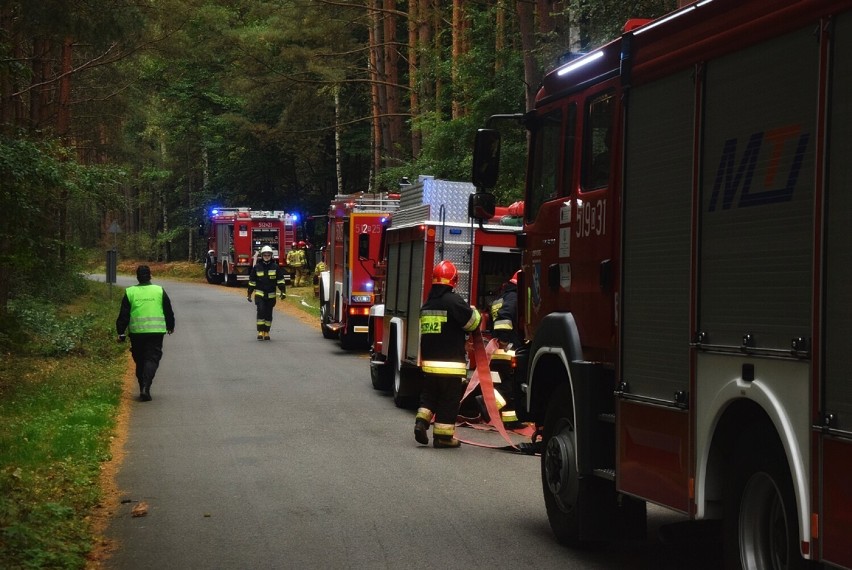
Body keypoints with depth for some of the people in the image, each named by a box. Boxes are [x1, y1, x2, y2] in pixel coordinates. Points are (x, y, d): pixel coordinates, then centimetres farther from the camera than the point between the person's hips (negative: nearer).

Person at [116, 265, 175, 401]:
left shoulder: (130, 292, 2)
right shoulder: (159, 290, 3)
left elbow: (123, 315, 0)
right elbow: (168, 311, 11)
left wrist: (120, 332, 6)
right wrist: (170, 326, 27)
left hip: (136, 332, 1)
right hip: (156, 331, -1)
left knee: (139, 360, 14)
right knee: (152, 359, -3)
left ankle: (143, 388, 17)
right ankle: (145, 387, -20)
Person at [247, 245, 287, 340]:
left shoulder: (275, 267, 2)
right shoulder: (257, 267, 2)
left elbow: (281, 280, 4)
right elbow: (252, 281, 7)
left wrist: (283, 292, -4)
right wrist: (249, 293, 8)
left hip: (271, 295, 1)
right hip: (259, 294, -1)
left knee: (268, 314, 6)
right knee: (261, 311, -15)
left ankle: (266, 332, 16)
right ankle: (260, 332, -12)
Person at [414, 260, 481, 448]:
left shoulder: (427, 304, 11)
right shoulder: (453, 301, -13)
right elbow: (472, 322, -11)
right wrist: (474, 311, 9)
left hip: (429, 360, 7)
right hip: (450, 362, -6)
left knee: (429, 394, 20)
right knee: (449, 400, 1)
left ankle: (422, 420, 2)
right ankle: (443, 435, 4)